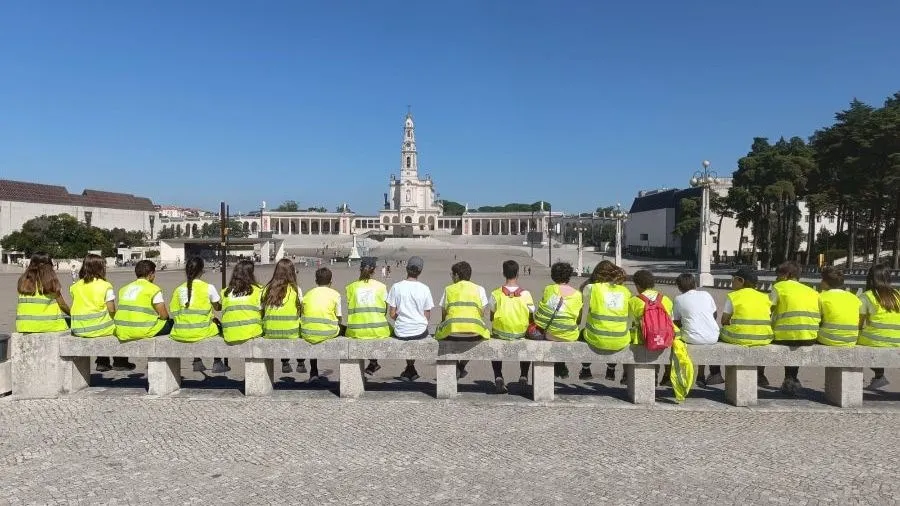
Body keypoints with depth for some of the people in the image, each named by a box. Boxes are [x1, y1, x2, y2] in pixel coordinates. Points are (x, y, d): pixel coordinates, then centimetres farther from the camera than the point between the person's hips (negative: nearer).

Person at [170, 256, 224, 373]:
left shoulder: (179, 289, 1)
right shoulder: (209, 288, -7)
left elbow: (173, 312, 2)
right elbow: (218, 307, 7)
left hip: (180, 335, 3)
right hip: (201, 333, -3)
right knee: (216, 323, 28)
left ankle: (197, 363, 38)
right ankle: (217, 364, 32)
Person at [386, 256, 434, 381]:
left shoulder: (396, 286, -8)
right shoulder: (425, 289, -7)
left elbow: (392, 314, -4)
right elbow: (427, 316, -1)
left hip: (401, 331, 1)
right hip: (420, 331, 0)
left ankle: (410, 369, 38)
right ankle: (411, 369, 38)